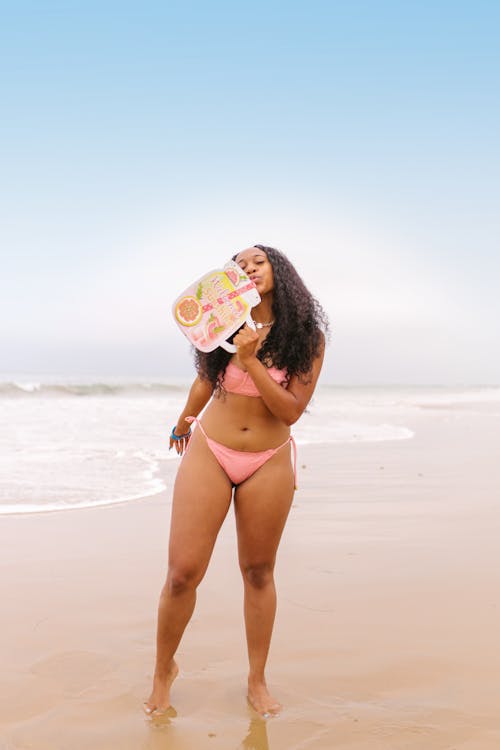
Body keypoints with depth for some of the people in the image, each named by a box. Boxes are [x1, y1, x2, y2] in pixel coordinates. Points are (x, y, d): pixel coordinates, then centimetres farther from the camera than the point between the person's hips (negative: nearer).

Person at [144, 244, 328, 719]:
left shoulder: (307, 336, -6)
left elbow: (291, 410, -13)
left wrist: (251, 359, -23)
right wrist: (184, 420, 33)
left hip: (268, 463, 0)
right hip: (209, 452, 1)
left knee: (258, 572, 10)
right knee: (183, 572, -3)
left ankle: (257, 681, 26)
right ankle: (164, 669, 21)